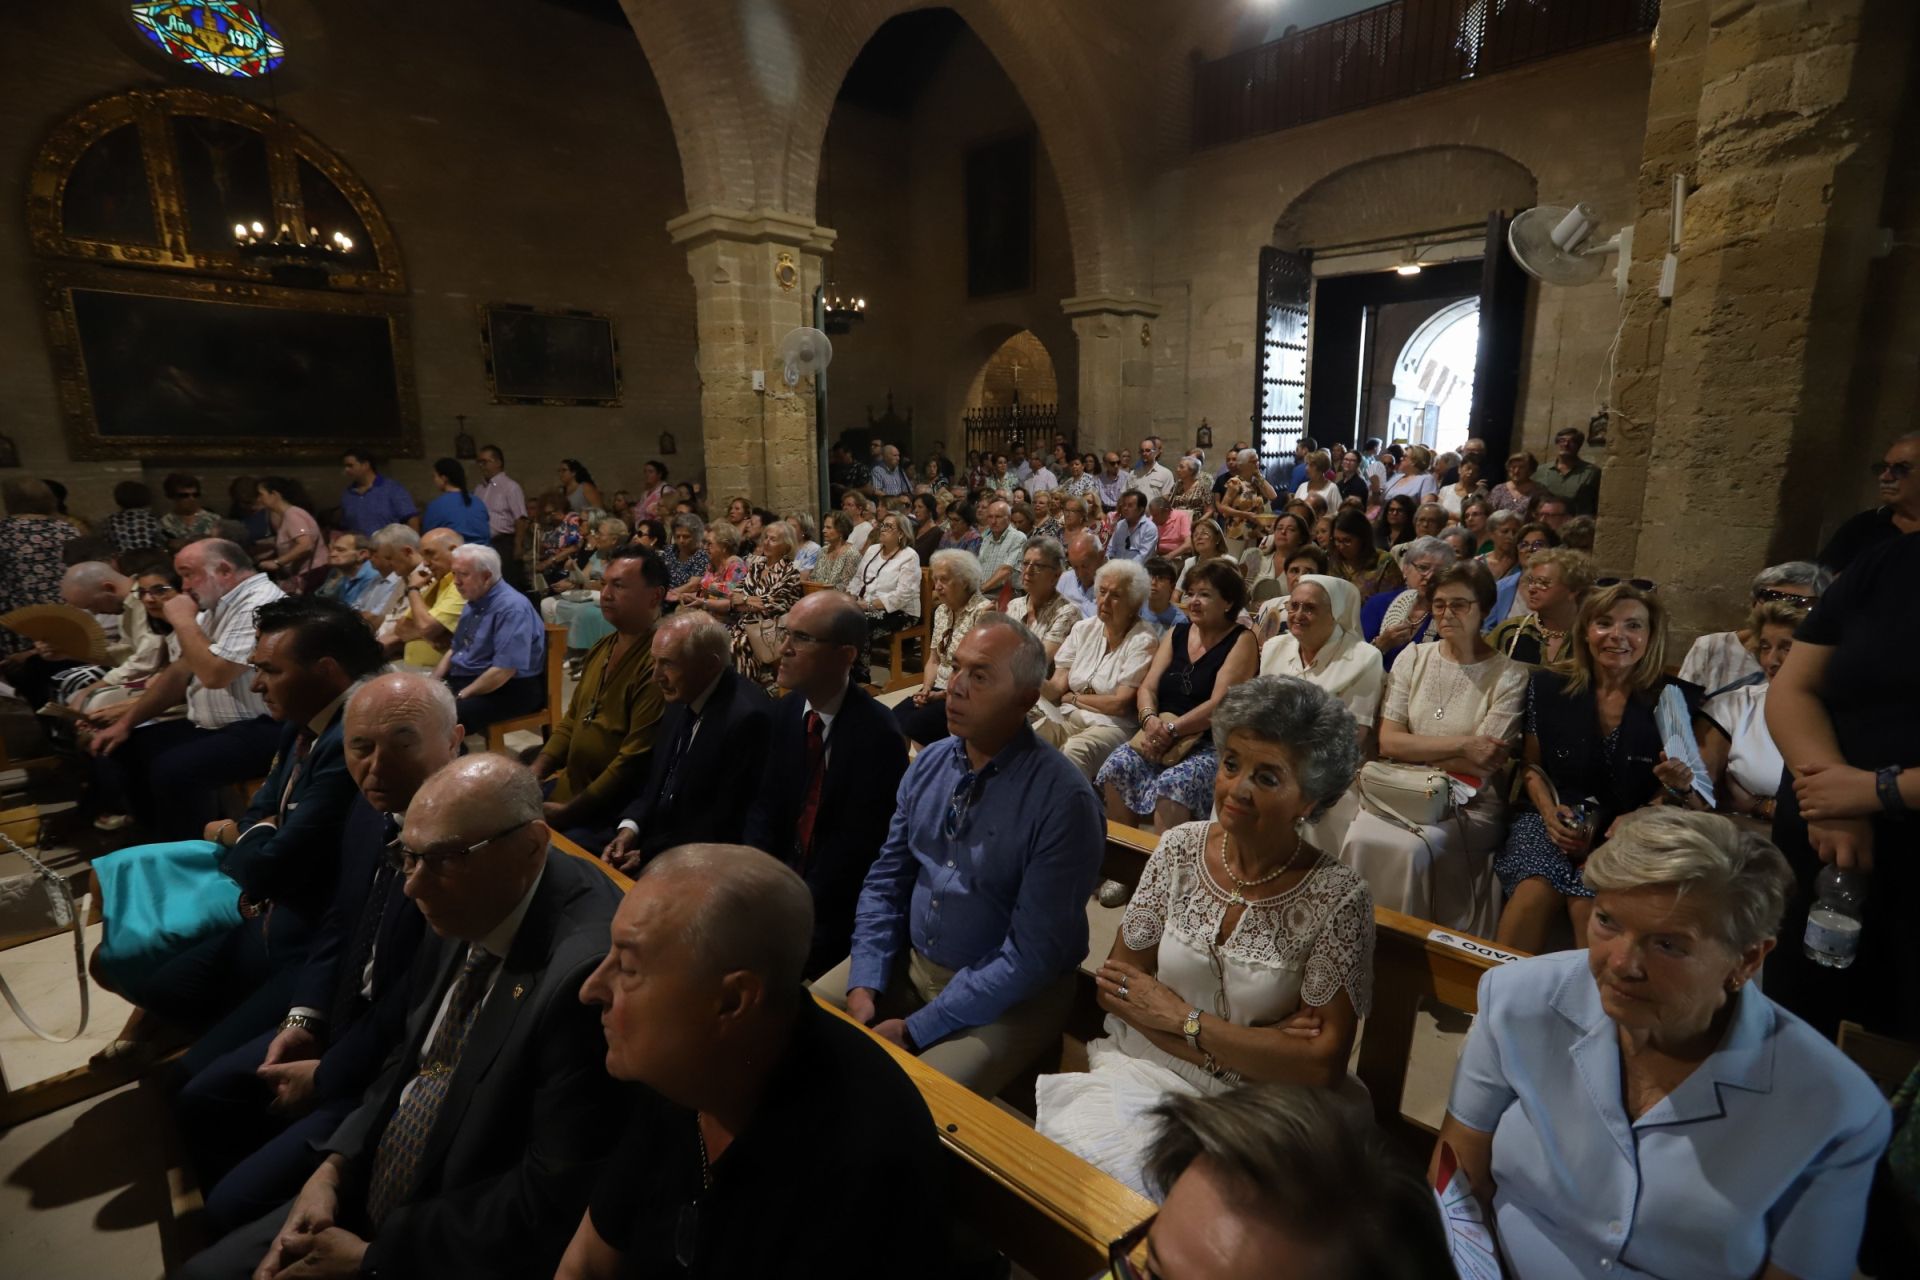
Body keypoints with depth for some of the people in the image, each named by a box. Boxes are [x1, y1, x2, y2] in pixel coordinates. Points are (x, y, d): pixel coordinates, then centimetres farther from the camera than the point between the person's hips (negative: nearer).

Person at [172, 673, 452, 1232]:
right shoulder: (371, 810, -2)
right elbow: (339, 922, 14)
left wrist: (327, 1076, -12)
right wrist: (304, 1017, 1)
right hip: (343, 1019, 9)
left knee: (238, 1206, -6)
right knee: (200, 1101, 20)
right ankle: (237, 1229, 42)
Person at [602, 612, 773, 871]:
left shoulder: (749, 718, -25)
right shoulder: (681, 699, 3)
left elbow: (726, 827, -21)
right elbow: (655, 781, 13)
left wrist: (650, 854, -14)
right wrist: (630, 828, -4)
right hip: (654, 838, 8)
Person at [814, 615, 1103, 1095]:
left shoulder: (1064, 800, -21)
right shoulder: (929, 763, -1)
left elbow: (1032, 954, -20)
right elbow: (885, 882, 5)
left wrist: (915, 1030, -19)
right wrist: (864, 985, -7)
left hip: (1009, 999, -5)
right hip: (907, 961, 6)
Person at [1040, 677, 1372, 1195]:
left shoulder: (1336, 899, -12)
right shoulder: (1181, 848, -3)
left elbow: (1324, 1064, -12)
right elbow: (1116, 983, -1)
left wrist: (1182, 1020, -11)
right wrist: (1248, 1048, -11)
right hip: (1142, 1069, 3)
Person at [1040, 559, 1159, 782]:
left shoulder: (1143, 640, -5)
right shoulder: (1083, 628, 11)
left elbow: (1121, 704, -10)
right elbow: (1057, 686, 3)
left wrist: (1072, 698, 0)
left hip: (1112, 724, -5)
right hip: (1066, 716, 5)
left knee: (1073, 751, -36)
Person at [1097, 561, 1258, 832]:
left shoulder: (1242, 640, 0)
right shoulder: (1176, 635, 17)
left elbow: (1219, 705, -11)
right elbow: (1147, 688, 8)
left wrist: (1171, 729, -20)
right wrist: (1150, 720, -14)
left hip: (1211, 745, -5)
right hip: (1160, 737, 5)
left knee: (1172, 784, -33)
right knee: (1116, 768, -21)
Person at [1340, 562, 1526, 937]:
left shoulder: (1508, 676, -2)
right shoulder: (1413, 658, 7)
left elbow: (1484, 765, -10)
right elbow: (1388, 741, -2)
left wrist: (1415, 749, -7)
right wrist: (1461, 745, -11)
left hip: (1470, 804, -2)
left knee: (1414, 851, -30)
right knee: (1360, 840, -26)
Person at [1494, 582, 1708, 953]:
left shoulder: (1673, 700, 1)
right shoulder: (1547, 688, 3)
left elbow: (1670, 786, 8)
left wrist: (1678, 785, -15)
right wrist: (1548, 810, -6)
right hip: (1556, 822, 1)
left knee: (1590, 903, -29)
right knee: (1535, 891, -27)